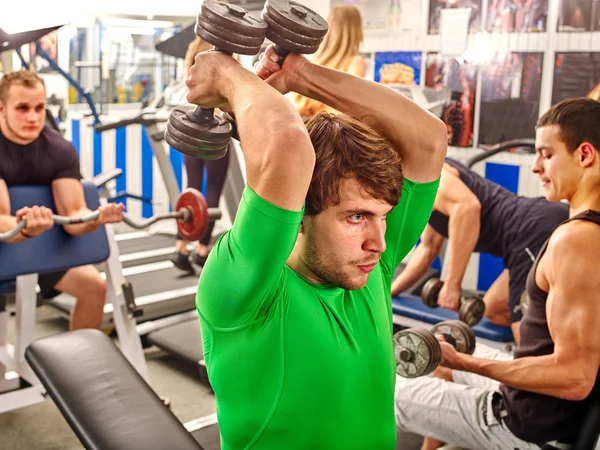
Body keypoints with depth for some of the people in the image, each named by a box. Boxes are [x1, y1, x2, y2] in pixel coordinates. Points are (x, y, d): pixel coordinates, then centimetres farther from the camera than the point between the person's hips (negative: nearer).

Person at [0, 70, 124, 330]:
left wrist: (94, 219, -44)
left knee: (95, 286, -7)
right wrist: (25, 228, -57)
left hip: (42, 242, 4)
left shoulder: (60, 149, -16)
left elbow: (73, 214, -21)